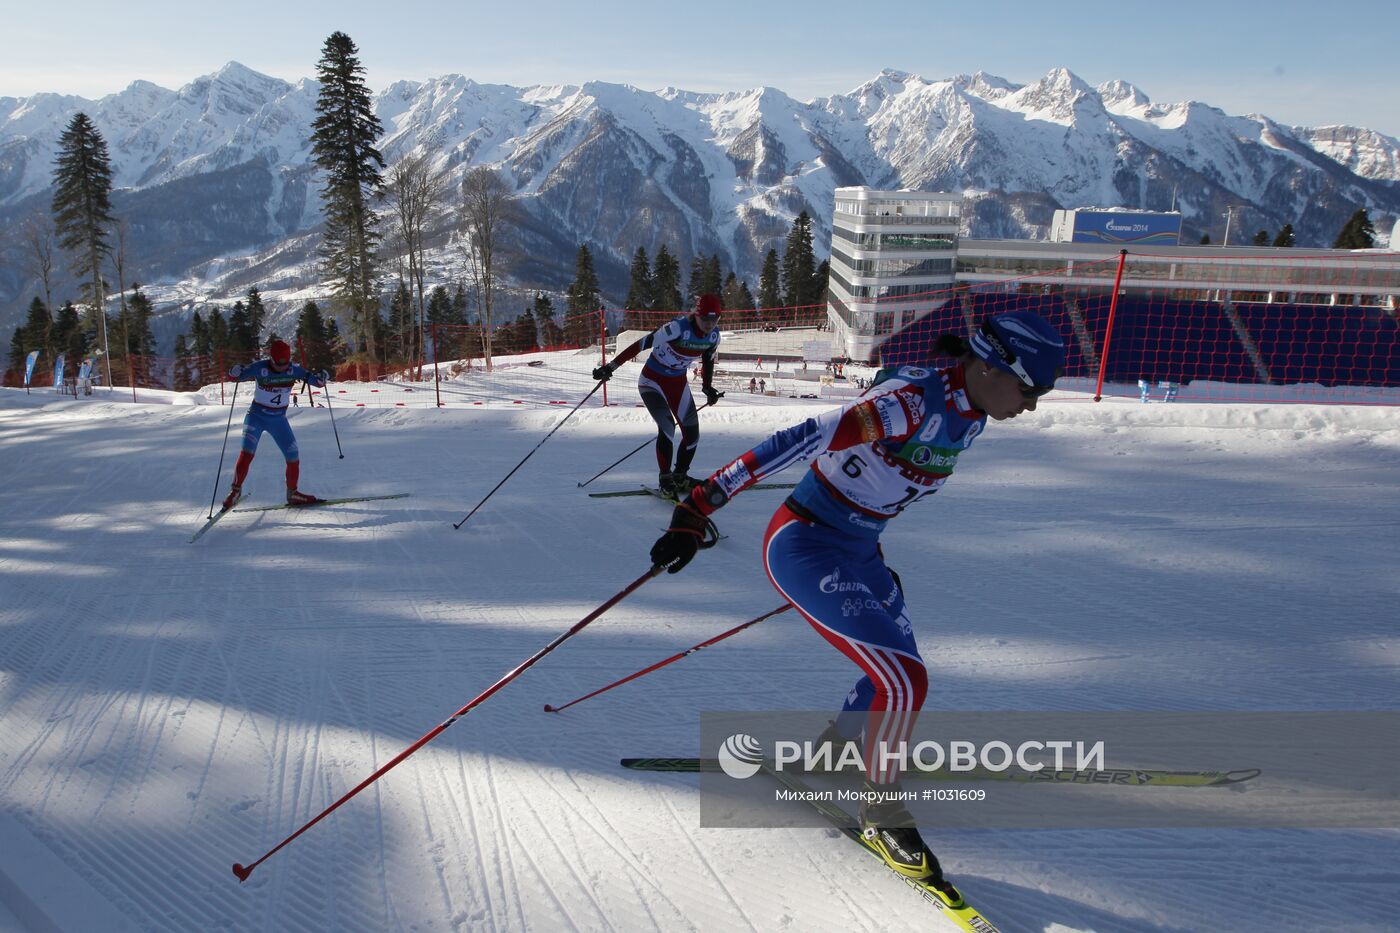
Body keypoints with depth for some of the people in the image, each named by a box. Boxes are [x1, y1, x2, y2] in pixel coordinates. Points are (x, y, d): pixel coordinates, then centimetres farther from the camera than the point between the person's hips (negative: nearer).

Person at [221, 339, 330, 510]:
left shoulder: (293, 370, -9)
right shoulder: (260, 368, -16)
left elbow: (316, 380, -4)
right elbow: (234, 376, -16)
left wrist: (322, 377, -28)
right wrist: (236, 370, -39)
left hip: (279, 419, 3)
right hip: (256, 417, -3)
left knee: (294, 457, 1)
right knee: (247, 452, -21)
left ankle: (292, 493, 21)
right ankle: (236, 489, -5)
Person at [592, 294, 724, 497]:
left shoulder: (713, 335, -9)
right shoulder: (678, 328, -29)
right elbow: (642, 344, -26)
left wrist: (708, 387, 13)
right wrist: (610, 367, -27)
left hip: (678, 383, 6)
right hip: (652, 380, -6)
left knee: (692, 432, 2)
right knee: (667, 426, -23)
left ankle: (680, 477, 23)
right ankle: (665, 479, -9)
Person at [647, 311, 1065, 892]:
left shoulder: (971, 417, 3)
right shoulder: (909, 401, -27)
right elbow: (803, 440, -33)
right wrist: (702, 505, -37)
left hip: (859, 552, 9)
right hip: (804, 546, -9)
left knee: (897, 672, 17)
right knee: (905, 680, -13)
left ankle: (832, 751, 43)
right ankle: (882, 816, 11)